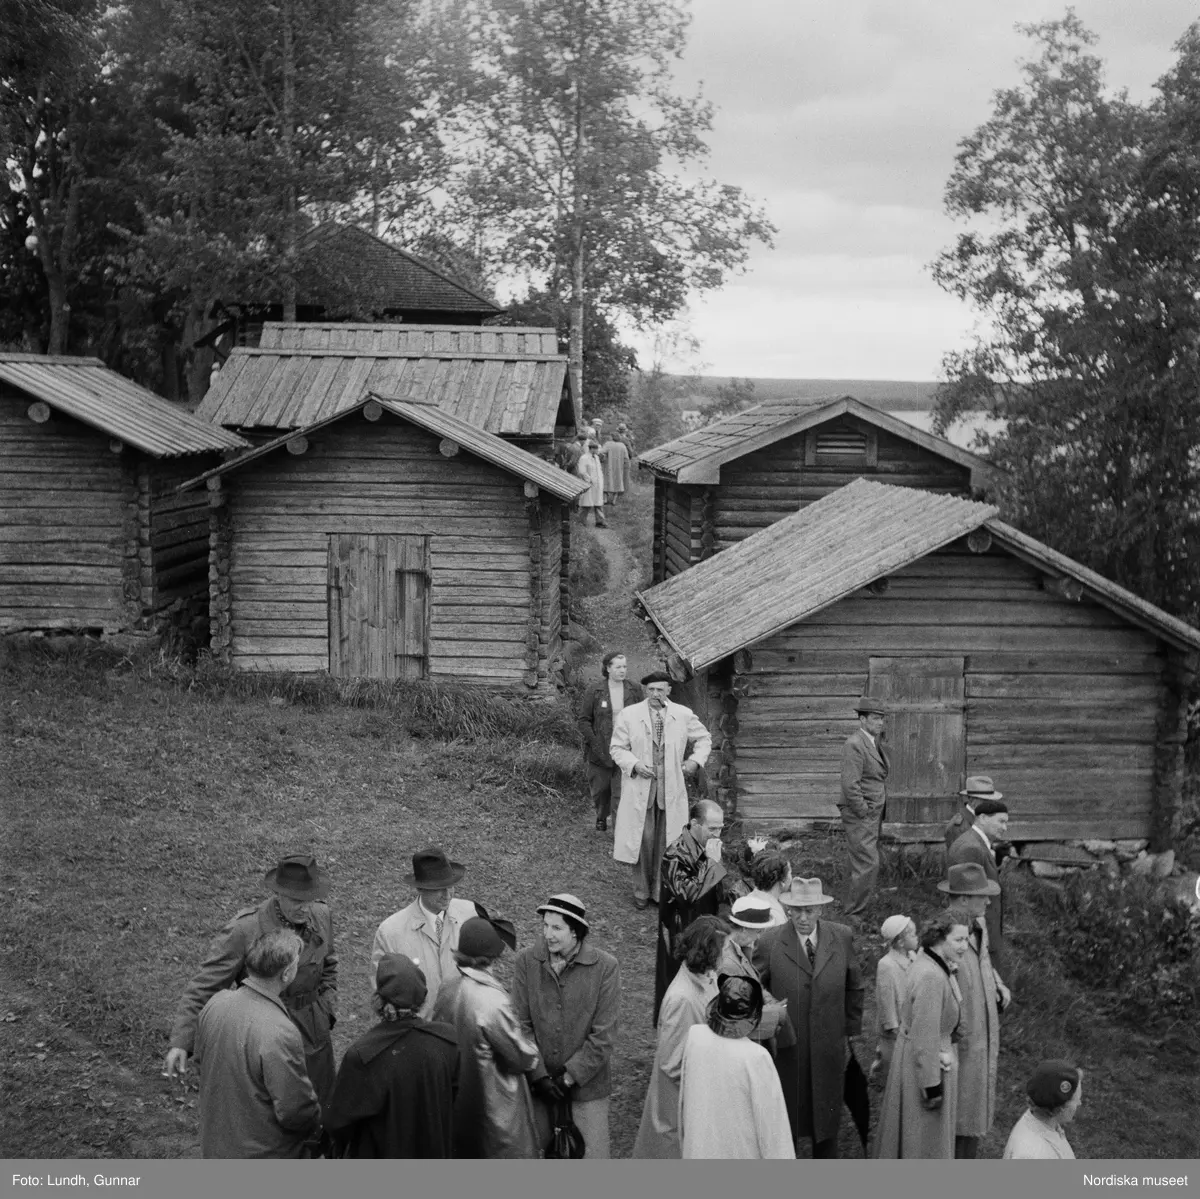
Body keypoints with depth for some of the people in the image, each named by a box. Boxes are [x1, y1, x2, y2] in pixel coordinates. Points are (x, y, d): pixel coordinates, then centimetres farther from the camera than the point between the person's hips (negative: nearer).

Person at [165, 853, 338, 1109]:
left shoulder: (321, 915, -7)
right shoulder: (244, 930, -24)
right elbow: (204, 985, -21)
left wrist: (328, 1012, 4)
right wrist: (180, 1042, -27)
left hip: (314, 1038, 5)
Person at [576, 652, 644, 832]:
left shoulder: (634, 690, 1)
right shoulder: (594, 692, -5)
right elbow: (583, 720, -2)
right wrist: (595, 742, -12)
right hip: (601, 750, 0)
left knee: (622, 792, -8)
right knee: (600, 789, 15)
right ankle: (601, 816, 44)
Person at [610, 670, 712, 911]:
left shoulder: (684, 715, 3)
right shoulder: (628, 715, -1)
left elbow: (704, 738, 17)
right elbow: (617, 748, 3)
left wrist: (696, 759, 1)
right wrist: (634, 764, -14)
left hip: (671, 789, 2)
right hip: (640, 788, -1)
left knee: (667, 842, 5)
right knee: (642, 840, -1)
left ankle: (661, 892, 18)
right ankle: (641, 892, 14)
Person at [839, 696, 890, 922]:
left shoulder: (876, 742, 14)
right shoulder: (854, 744, -17)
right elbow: (850, 785, -22)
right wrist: (863, 813, -17)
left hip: (874, 815, 9)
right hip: (860, 817, -9)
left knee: (864, 865, 12)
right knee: (868, 865, -10)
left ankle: (856, 910, 19)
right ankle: (854, 915, -2)